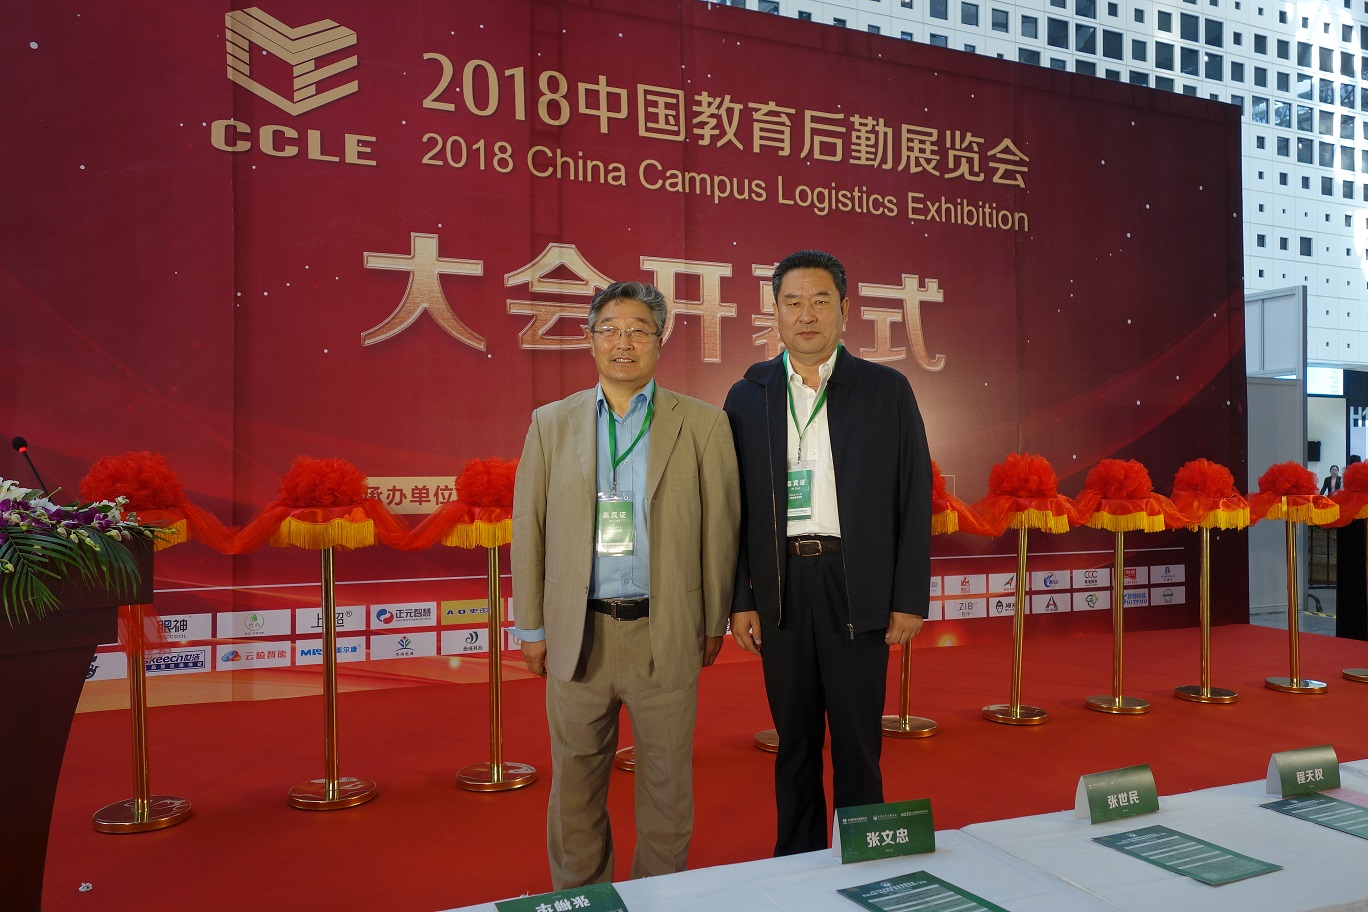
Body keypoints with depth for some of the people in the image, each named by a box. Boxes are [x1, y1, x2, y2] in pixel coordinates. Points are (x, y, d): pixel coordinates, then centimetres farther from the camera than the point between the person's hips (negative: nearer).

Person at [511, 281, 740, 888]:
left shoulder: (703, 425, 0)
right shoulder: (552, 423, 5)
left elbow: (720, 529, 2)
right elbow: (528, 530, 6)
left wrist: (714, 623, 4)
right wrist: (531, 628, 5)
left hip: (665, 635, -1)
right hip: (578, 634, 1)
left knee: (667, 783, 11)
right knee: (575, 783, 13)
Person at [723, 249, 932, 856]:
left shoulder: (887, 391, 2)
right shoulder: (748, 396, 6)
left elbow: (914, 499, 1)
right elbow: (735, 505, 5)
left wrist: (910, 600, -4)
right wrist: (740, 600, 0)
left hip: (857, 587, -1)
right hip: (781, 587, 2)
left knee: (858, 741, 7)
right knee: (795, 739, 13)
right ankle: (797, 859, 28)